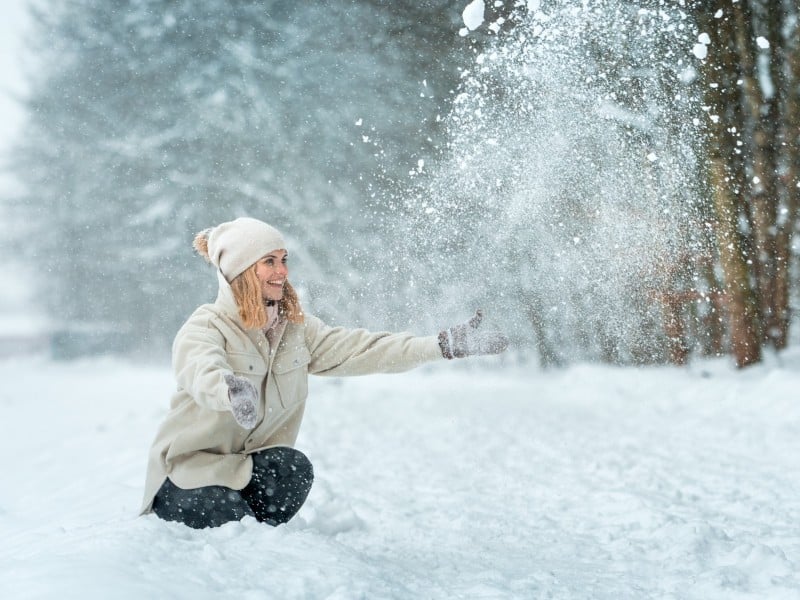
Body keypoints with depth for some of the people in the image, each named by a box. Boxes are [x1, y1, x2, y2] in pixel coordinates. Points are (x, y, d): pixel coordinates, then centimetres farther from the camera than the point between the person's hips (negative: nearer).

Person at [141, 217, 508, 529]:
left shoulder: (296, 329, 2)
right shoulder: (205, 328, -17)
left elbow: (361, 348, -4)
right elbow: (202, 372, -39)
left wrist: (446, 345, -14)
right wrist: (231, 391, -65)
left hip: (251, 468, 5)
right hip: (188, 470, -5)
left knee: (294, 469, -27)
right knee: (228, 516, -33)